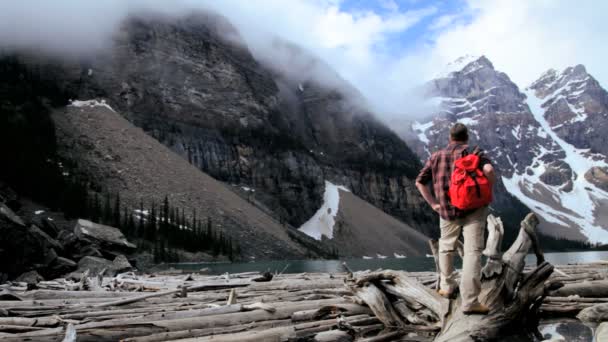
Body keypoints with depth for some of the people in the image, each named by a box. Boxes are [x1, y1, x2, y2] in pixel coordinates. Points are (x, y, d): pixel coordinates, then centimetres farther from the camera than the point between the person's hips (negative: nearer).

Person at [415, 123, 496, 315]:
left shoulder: (436, 157, 10)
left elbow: (420, 182, 8)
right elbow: (488, 169, -21)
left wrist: (433, 204, 9)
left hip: (447, 212, 3)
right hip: (473, 209, -3)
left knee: (446, 247, 24)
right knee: (472, 252, -5)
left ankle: (447, 287, 36)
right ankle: (470, 302, -11)